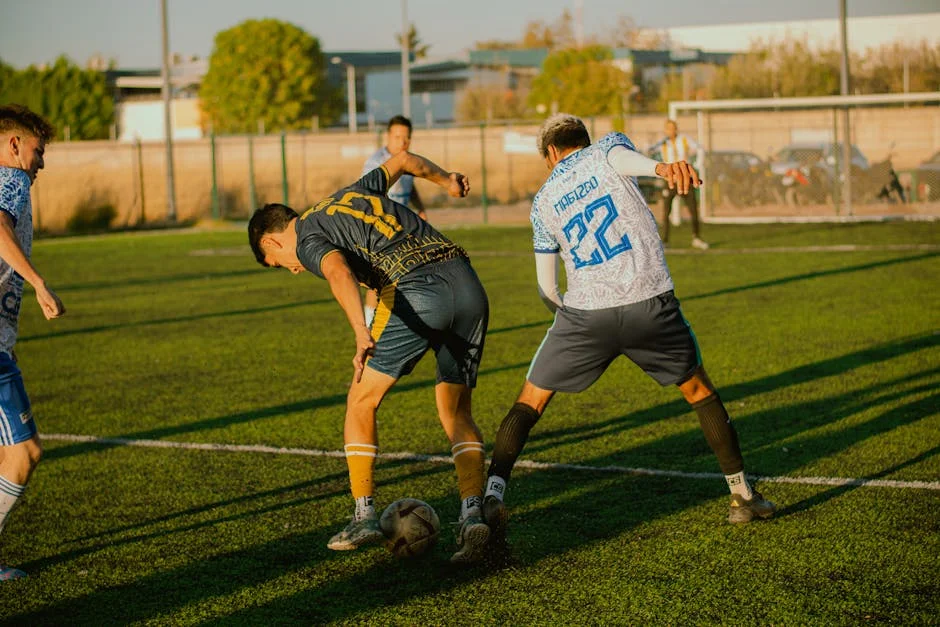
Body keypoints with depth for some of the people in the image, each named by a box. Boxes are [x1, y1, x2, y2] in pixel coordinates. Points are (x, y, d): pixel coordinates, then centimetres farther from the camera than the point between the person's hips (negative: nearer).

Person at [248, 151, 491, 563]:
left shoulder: (307, 239, 7)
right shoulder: (353, 192, 30)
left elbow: (339, 272, -16)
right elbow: (403, 159, 44)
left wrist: (362, 334, -30)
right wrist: (444, 179, 62)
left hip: (416, 293, -7)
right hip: (467, 282, 7)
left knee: (362, 402, 11)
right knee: (456, 411, 16)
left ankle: (364, 518, 15)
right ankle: (472, 514, 0)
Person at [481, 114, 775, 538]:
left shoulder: (544, 201, 17)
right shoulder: (606, 148, 11)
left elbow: (546, 289, 16)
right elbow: (621, 156, -17)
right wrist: (662, 168, -38)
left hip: (584, 312, 1)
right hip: (651, 302, -1)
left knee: (529, 402, 14)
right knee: (698, 390, 21)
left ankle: (492, 493, -5)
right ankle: (742, 495, 24)